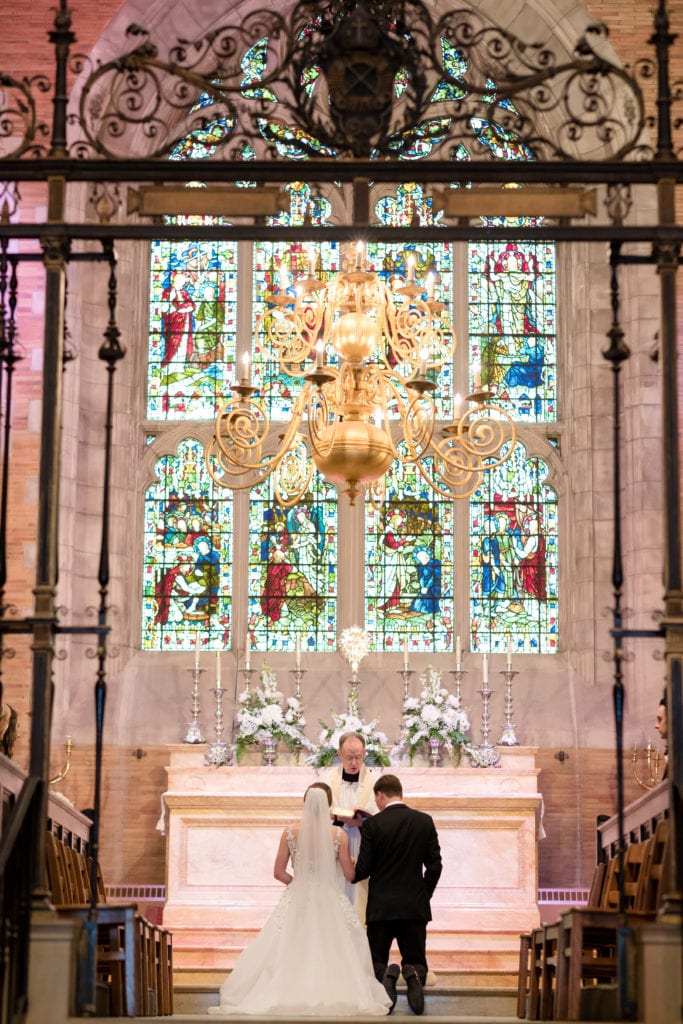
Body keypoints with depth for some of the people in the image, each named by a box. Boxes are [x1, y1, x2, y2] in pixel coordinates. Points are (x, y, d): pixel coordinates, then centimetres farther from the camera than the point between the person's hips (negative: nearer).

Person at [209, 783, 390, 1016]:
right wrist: (354, 862, 20)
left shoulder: (290, 832, -4)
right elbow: (350, 874, -2)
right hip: (330, 901, -1)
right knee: (334, 951, 7)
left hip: (297, 901, 1)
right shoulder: (338, 835, -7)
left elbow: (279, 872, 1)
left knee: (288, 951, 6)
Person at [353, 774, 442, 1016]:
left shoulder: (373, 824, -7)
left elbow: (363, 869, -7)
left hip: (381, 906, -2)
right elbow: (434, 866, 2)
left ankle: (385, 976, -25)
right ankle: (414, 975, -24)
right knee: (416, 960, 12)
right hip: (415, 905, 2)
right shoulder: (424, 821, 1)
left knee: (376, 962, 11)